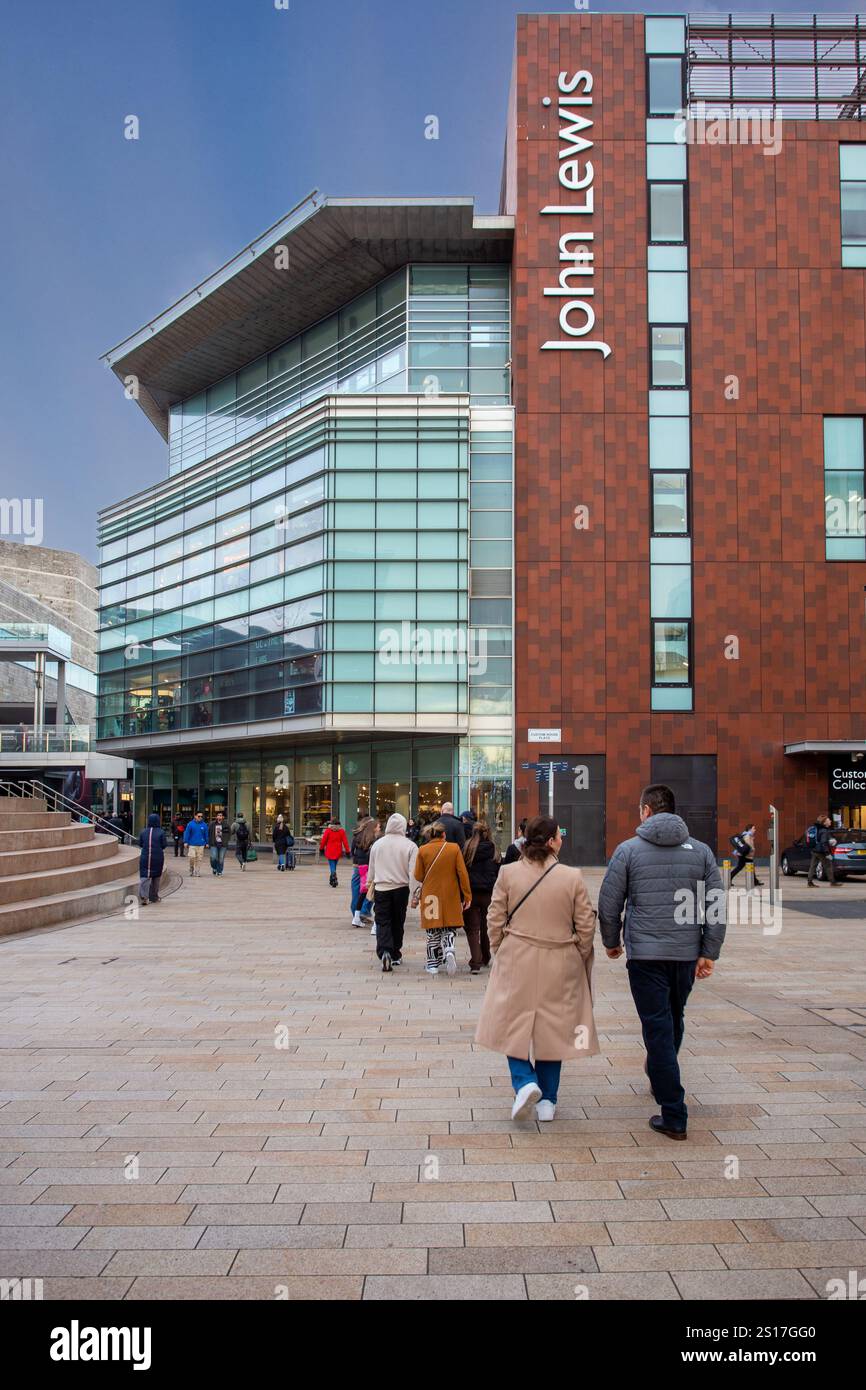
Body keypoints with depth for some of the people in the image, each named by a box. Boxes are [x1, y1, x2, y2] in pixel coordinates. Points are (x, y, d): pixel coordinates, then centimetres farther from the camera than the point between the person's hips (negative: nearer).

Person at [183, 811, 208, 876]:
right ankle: (191, 870, 15)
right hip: (192, 844, -2)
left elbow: (206, 834, 11)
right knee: (192, 857, -7)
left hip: (201, 845, 2)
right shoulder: (190, 824, -1)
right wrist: (186, 842, -5)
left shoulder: (204, 825, 5)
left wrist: (207, 843, 9)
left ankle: (196, 872, 10)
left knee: (199, 859, 2)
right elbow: (187, 833, 0)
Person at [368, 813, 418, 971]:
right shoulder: (410, 845, -8)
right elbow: (413, 872, -9)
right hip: (401, 888, 0)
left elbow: (371, 868, 11)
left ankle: (384, 952, -20)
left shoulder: (377, 844, 1)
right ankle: (395, 955, 24)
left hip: (381, 888, 0)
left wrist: (370, 884, 27)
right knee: (397, 923, 15)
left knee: (382, 922, 1)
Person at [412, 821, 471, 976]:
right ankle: (449, 950, -14)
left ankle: (433, 964, 13)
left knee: (433, 932, 12)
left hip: (430, 895, 0)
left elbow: (418, 876, -1)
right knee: (448, 929, 13)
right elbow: (463, 874, -6)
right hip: (450, 897, 0)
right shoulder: (454, 848, -6)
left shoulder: (423, 850, -6)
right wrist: (467, 896, 0)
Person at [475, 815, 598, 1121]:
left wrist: (498, 951, 14)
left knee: (515, 1024, 15)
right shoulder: (573, 877, -9)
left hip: (517, 961, 0)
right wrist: (581, 958, 13)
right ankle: (547, 1100, 20)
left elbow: (495, 918, -2)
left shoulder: (508, 873, -7)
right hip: (559, 965, 0)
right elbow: (586, 925, -2)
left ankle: (525, 1082, -5)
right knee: (553, 1028, 12)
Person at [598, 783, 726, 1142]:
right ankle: (658, 1074, 45)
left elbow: (608, 906, -2)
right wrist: (710, 953, 3)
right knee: (674, 1020, 23)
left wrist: (611, 942, 13)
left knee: (658, 1027, 0)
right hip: (687, 953, 4)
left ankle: (674, 1117, 0)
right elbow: (717, 907, 0)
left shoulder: (628, 850, -4)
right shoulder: (701, 851, 4)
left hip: (645, 954, -4)